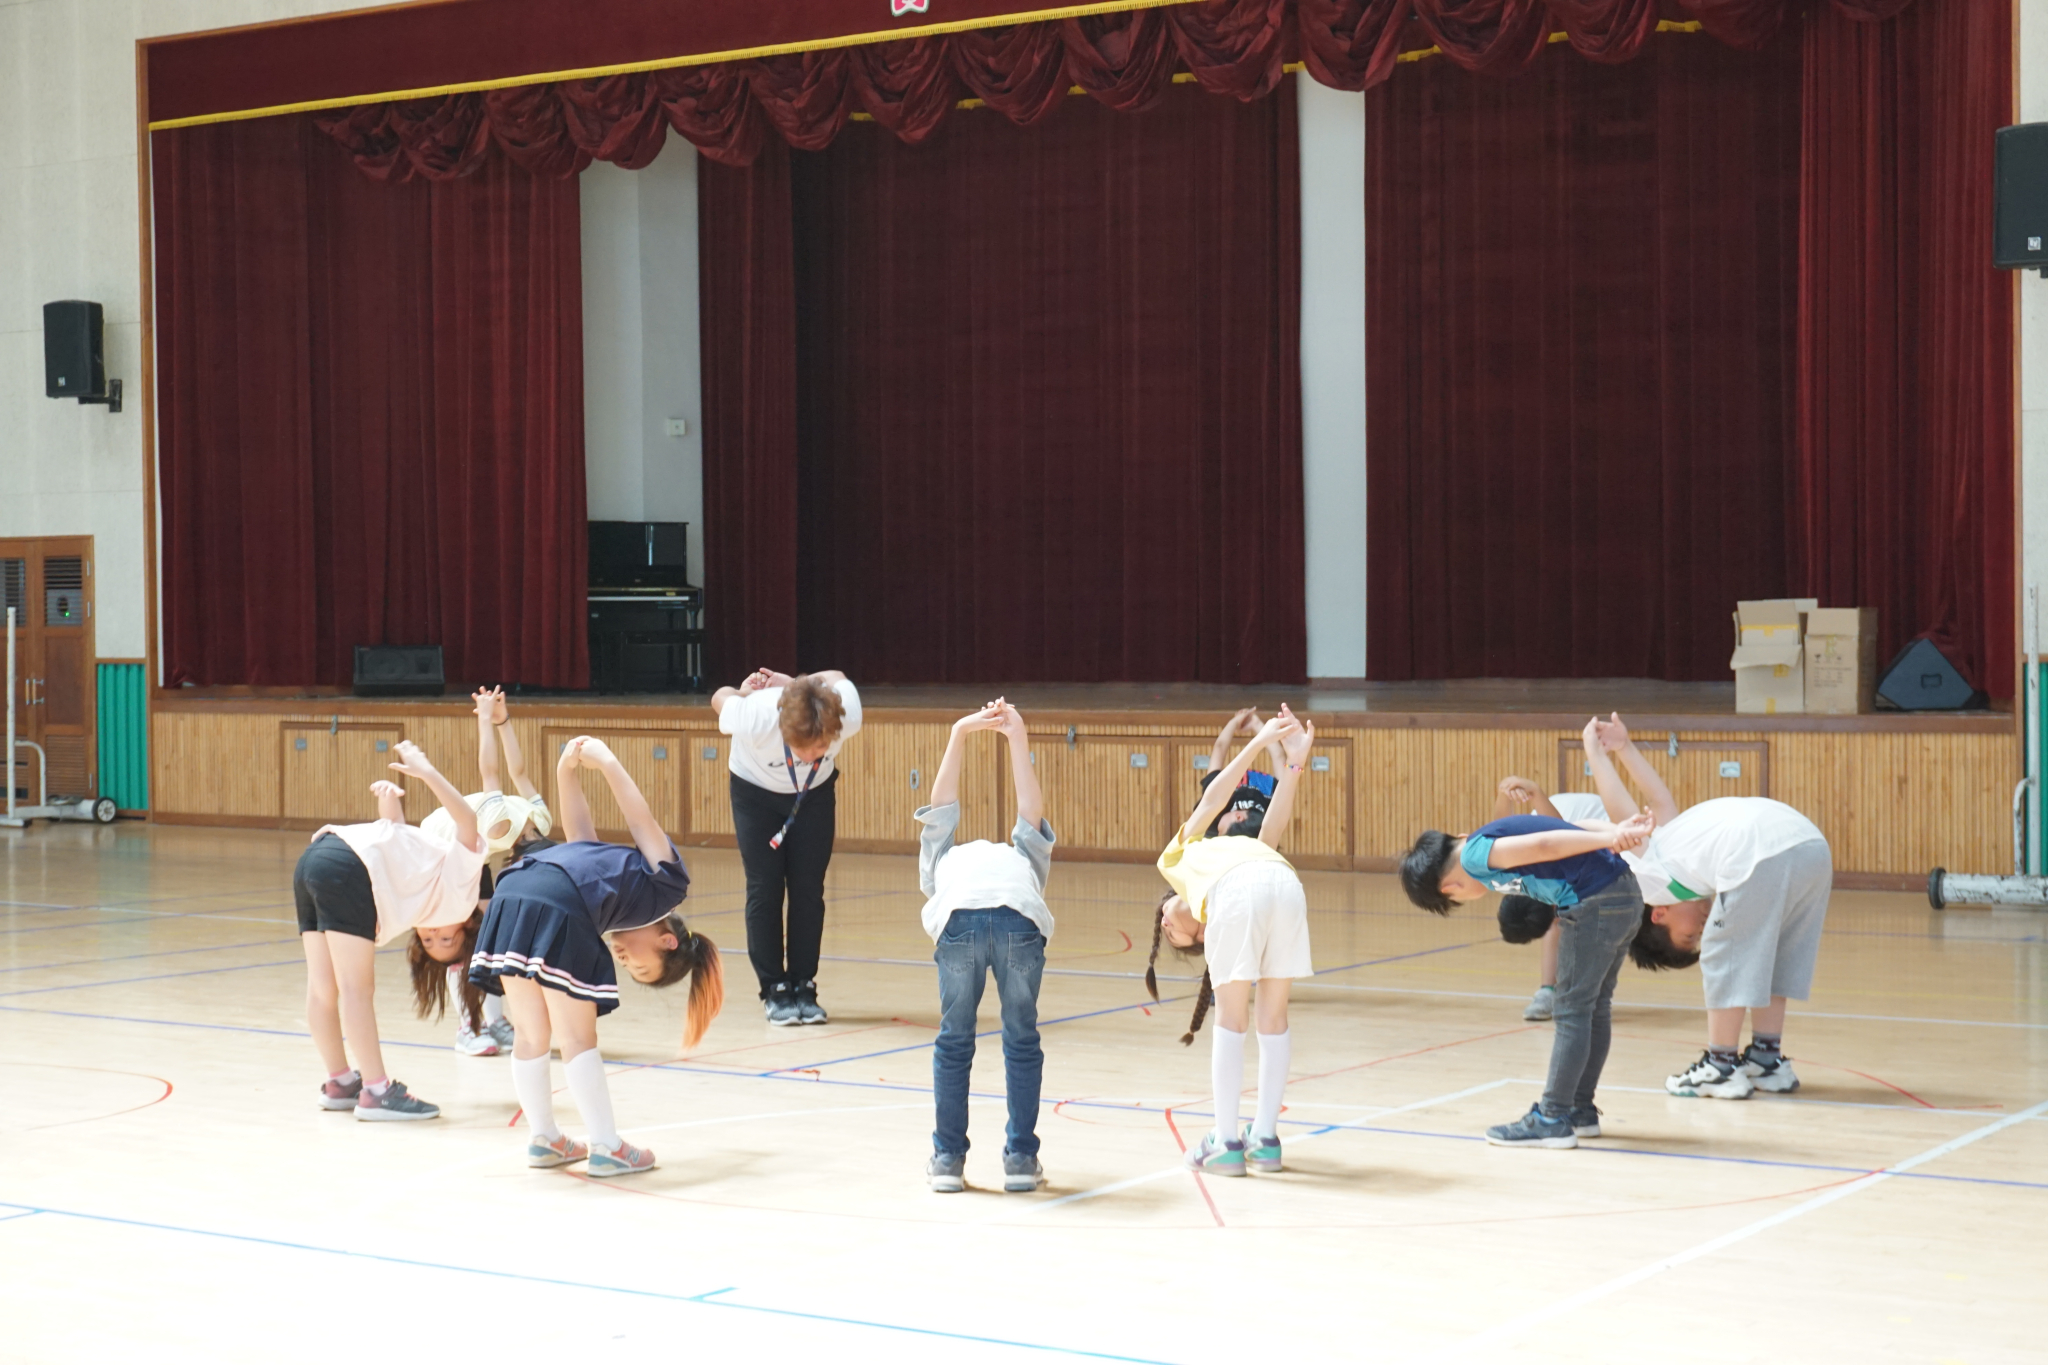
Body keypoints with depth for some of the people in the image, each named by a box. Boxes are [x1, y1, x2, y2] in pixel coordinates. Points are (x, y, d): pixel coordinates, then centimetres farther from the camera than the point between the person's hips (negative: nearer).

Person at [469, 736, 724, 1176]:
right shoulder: (666, 884, 19)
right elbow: (643, 824, 13)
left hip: (511, 894, 7)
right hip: (559, 906, -7)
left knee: (530, 1036, 16)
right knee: (577, 1038, 4)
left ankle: (543, 1139, 26)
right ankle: (606, 1148, 8)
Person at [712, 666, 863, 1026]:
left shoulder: (848, 719, -35)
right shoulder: (755, 720, -40)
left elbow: (836, 676, -11)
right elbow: (719, 698, -17)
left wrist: (794, 683, -12)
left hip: (815, 793, 2)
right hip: (756, 791, -2)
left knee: (808, 891, -2)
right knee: (765, 890, -7)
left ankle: (804, 988, 6)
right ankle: (774, 991, 1)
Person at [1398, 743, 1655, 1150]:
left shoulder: (1475, 855, -7)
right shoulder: (1495, 840, 21)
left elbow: (1545, 844, -19)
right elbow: (1577, 828, 15)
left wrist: (1608, 839, -26)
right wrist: (1618, 830, 2)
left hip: (1594, 903, -10)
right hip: (1626, 894, 10)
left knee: (1572, 1012, -3)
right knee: (1595, 1008, 16)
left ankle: (1552, 1120, 2)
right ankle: (1581, 1110, 24)